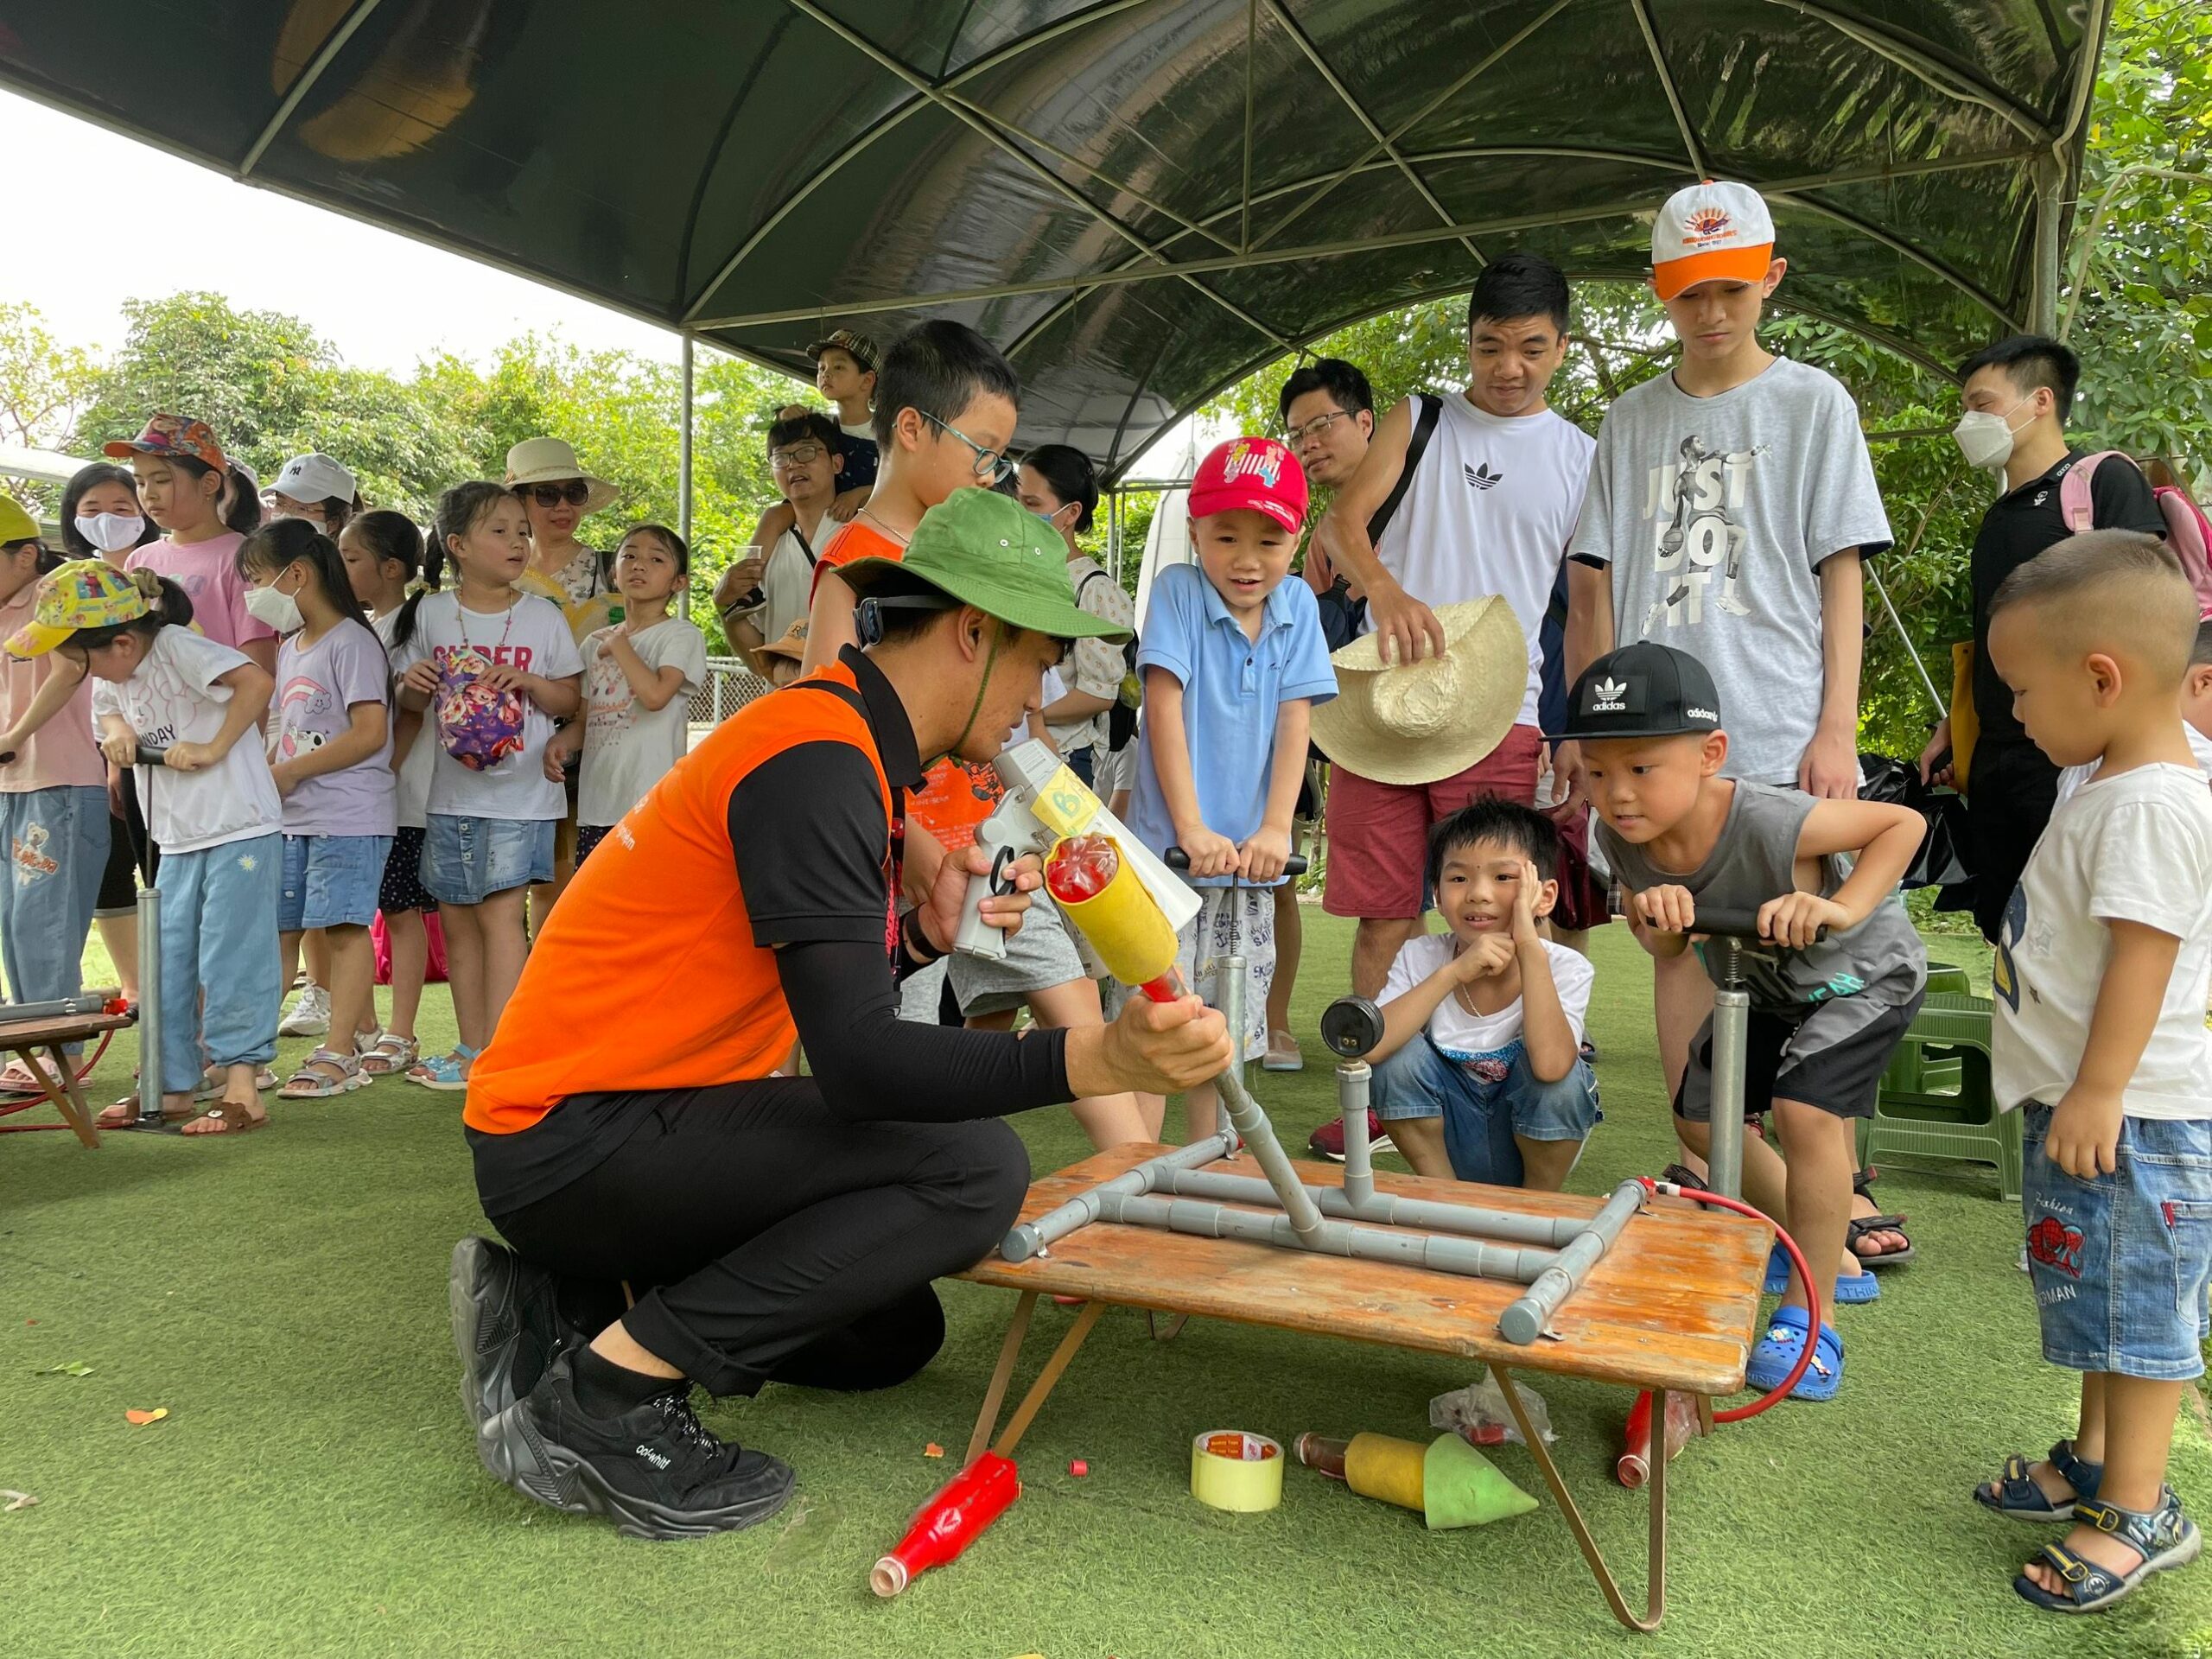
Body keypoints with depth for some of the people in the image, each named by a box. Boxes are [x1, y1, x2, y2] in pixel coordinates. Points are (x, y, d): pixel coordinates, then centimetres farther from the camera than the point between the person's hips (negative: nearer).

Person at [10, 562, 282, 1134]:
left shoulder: (177, 646, -15)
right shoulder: (111, 679, 10)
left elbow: (257, 681, -27)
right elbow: (107, 708, 28)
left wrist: (213, 748, -22)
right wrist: (117, 730, 3)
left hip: (240, 830, -9)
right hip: (179, 840, 9)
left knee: (229, 957, -7)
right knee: (166, 964, 11)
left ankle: (242, 1088, 0)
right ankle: (171, 1086, 20)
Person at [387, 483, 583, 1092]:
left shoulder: (543, 617, 2)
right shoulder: (429, 614, 5)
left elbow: (570, 699, 4)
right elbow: (410, 701, 12)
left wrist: (529, 682, -14)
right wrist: (413, 686, -10)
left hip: (520, 792, -3)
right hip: (450, 791, 3)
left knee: (499, 910, -10)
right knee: (457, 918, 9)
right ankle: (471, 1048, 20)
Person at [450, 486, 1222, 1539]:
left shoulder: (848, 751, 11)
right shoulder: (817, 760, -21)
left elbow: (826, 1005, 14)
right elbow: (857, 1063, -29)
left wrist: (921, 936, -1)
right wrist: (1094, 1062, -39)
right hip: (568, 1135, -10)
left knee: (891, 1336, 14)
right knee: (975, 1168, -21)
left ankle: (562, 1302, 13)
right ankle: (607, 1390, -14)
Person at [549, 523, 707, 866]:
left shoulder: (681, 635, -3)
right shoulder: (596, 642, 17)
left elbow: (656, 695, -20)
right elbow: (586, 720, 19)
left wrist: (619, 644, -6)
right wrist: (560, 742, -2)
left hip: (652, 801, -6)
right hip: (596, 803, 6)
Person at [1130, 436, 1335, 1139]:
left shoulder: (1298, 604, 5)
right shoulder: (1178, 589, -6)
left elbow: (1295, 721, -1)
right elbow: (1165, 707, -13)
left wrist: (1275, 828, -12)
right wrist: (1192, 830, -20)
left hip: (1247, 853, 4)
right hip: (1171, 846, -4)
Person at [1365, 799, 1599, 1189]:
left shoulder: (1565, 969, -18)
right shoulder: (1421, 958, -13)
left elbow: (1550, 1064, -38)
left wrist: (1530, 945, -36)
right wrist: (1455, 971, -36)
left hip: (1534, 1140, -1)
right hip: (1447, 1145, 1)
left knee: (1560, 1073, -30)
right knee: (1402, 1053, -24)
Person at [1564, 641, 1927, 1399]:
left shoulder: (1766, 821, -41)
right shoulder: (1619, 835, -22)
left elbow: (1902, 822, -28)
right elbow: (1665, 949, -9)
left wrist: (1842, 908, -41)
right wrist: (1655, 915, -33)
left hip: (1861, 970, -7)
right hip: (1764, 986, 7)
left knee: (1806, 1109, -26)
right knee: (1700, 1117, 8)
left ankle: (1808, 1314, -7)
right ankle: (1830, 1258, 30)